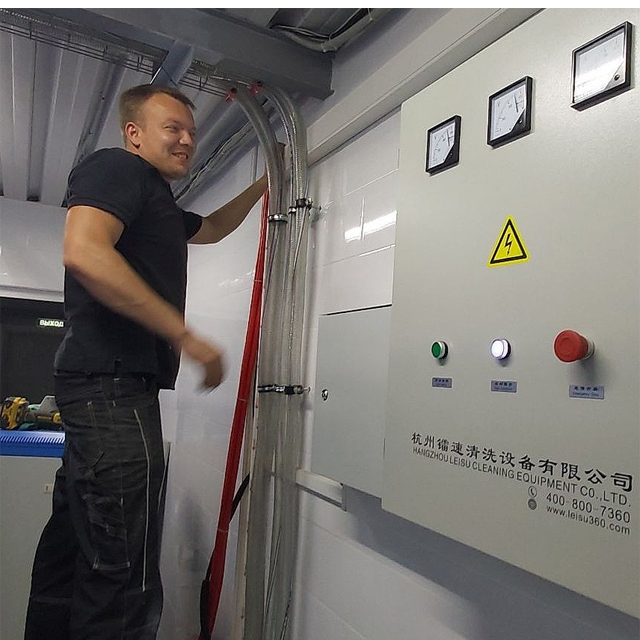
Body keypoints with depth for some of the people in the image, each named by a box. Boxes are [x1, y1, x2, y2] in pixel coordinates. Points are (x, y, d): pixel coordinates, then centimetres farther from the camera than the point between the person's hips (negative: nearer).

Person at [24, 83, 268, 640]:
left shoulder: (160, 206, 25)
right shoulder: (115, 167, -3)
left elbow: (213, 228, 44)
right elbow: (84, 251, -21)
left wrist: (262, 186, 36)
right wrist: (187, 336, -20)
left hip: (98, 389, 10)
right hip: (114, 384, -10)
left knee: (72, 549, 17)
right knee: (123, 580, -8)